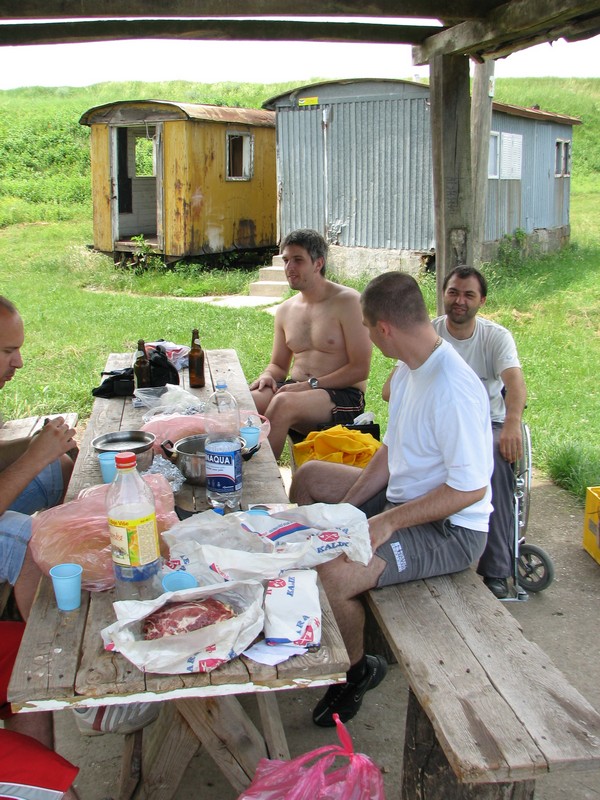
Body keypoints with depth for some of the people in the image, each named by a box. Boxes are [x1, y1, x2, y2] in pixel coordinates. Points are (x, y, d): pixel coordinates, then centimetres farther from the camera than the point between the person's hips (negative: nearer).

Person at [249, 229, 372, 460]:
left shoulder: (348, 302, -6)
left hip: (342, 396, -6)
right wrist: (267, 376, -1)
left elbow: (360, 369, -10)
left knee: (283, 403, -34)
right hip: (296, 389, 6)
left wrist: (310, 385, -16)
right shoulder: (285, 310, 15)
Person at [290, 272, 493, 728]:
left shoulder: (453, 390, -29)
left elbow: (470, 488, -29)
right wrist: (346, 509, 1)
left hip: (449, 529, -10)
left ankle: (358, 669, 3)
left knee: (334, 575, -28)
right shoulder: (409, 369, 3)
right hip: (404, 495, 10)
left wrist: (388, 522, -26)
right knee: (309, 476, 19)